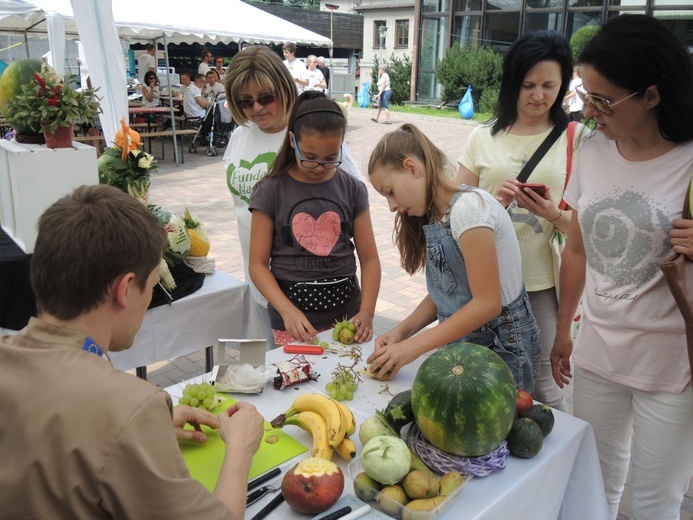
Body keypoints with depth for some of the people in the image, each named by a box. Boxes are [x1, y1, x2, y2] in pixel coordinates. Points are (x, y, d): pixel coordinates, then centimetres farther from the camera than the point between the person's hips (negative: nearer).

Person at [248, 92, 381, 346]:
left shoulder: (353, 190, 1)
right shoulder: (271, 192, -5)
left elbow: (369, 259, 1)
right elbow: (258, 263, -5)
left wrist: (367, 312, -13)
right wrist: (287, 310, -19)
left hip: (346, 313, 2)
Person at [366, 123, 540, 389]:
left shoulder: (468, 207, -20)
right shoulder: (435, 215, 7)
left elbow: (487, 303, -24)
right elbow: (442, 294, 8)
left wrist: (412, 347, -22)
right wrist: (401, 331, -6)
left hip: (502, 344, -7)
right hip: (462, 341, 7)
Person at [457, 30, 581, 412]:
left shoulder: (575, 140, 2)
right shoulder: (482, 138, 7)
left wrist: (552, 213, -17)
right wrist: (494, 202, -12)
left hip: (543, 284, -2)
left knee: (542, 386, 4)